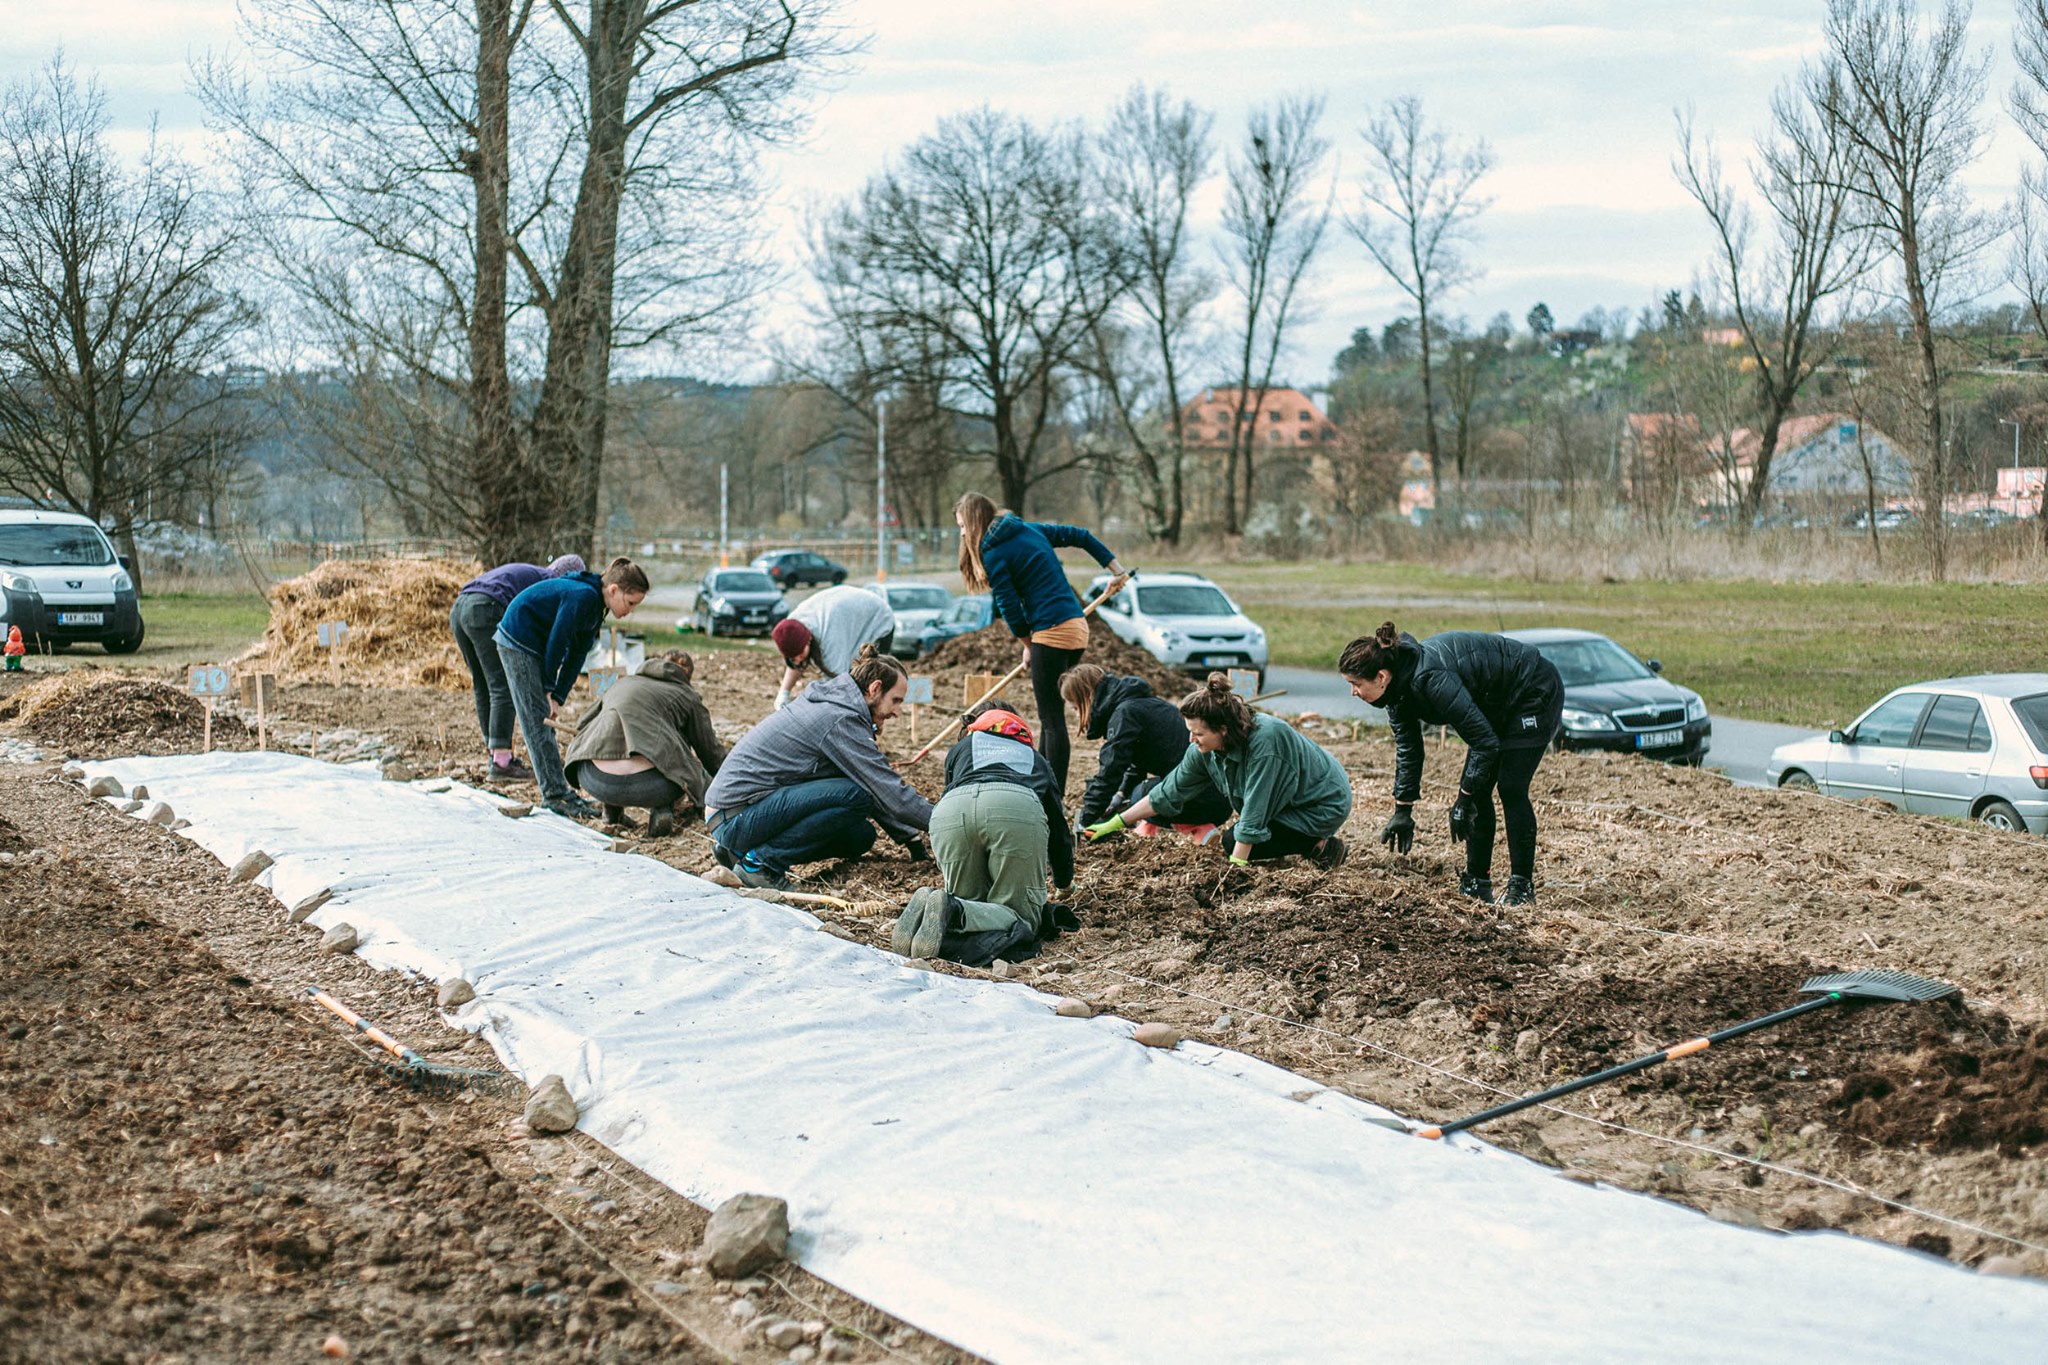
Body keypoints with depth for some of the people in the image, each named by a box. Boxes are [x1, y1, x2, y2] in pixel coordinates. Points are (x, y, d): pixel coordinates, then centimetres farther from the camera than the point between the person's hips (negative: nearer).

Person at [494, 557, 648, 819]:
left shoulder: (596, 605, 4)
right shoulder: (583, 596, -26)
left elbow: (576, 655, 4)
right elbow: (557, 641, -21)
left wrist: (558, 696, -1)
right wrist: (551, 688, -10)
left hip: (533, 645, 10)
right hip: (518, 642, -10)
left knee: (545, 719, 11)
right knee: (538, 721, -9)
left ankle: (557, 790, 15)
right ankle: (555, 794, -8)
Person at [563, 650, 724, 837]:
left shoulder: (622, 683, 32)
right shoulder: (687, 696, 21)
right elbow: (712, 753, 28)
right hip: (646, 784, -4)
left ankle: (612, 809, 22)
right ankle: (661, 809, 0)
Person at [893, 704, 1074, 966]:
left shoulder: (958, 750, 43)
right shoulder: (1035, 758, 43)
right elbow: (1058, 820, 51)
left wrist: (948, 874, 66)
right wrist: (1063, 879, 71)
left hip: (950, 813, 2)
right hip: (1018, 809, -2)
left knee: (971, 903, 21)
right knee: (1021, 915, 7)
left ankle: (929, 903, -14)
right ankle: (953, 912, -24)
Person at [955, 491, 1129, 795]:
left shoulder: (993, 554, -8)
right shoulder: (1030, 529, 15)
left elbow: (1010, 608, -8)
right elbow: (1081, 536, 18)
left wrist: (1028, 645, 8)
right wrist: (1117, 571, 21)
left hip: (1052, 632, -9)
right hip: (1078, 627, 9)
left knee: (1052, 719, -6)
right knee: (1050, 715, 14)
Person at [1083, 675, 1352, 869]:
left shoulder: (1265, 740, -36)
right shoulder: (1204, 749, -12)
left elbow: (1255, 810, -32)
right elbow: (1169, 793, -2)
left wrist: (1236, 866, -27)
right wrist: (1116, 823, -3)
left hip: (1325, 805, -8)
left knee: (1234, 842, -14)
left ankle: (1320, 847, -6)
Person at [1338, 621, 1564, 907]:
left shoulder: (1431, 679, -36)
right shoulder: (1399, 686, -9)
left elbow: (1485, 743, -30)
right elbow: (1407, 750, 3)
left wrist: (1463, 801, -22)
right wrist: (1403, 811, 3)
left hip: (1536, 693, -9)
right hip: (1499, 705, 9)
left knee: (1511, 789, -12)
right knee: (1478, 790, 3)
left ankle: (1522, 888, -5)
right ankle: (1477, 883, 7)